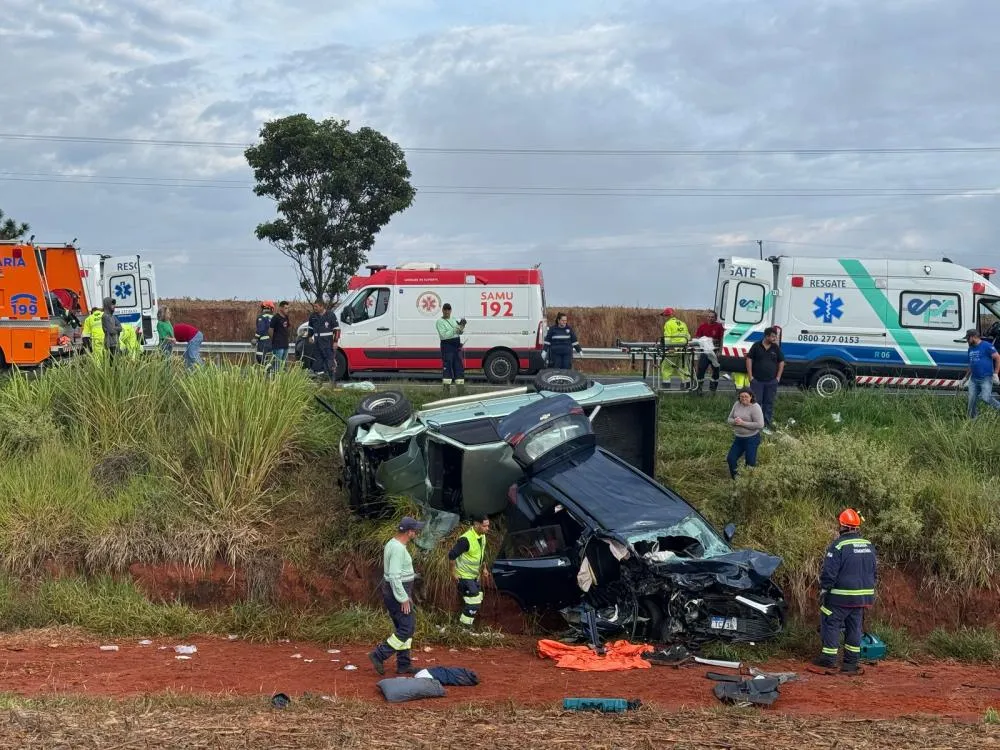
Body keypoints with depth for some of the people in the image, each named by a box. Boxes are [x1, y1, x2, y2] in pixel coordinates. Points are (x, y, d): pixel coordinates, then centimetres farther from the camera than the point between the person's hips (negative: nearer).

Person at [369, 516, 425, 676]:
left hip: (398, 592, 11)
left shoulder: (394, 544, 11)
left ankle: (403, 665, 19)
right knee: (407, 628, -7)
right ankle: (379, 655, -5)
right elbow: (394, 576, -26)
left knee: (403, 628, 14)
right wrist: (404, 599, -21)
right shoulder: (398, 549, -21)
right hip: (398, 592, -11)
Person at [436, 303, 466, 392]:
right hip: (447, 345, -7)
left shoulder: (453, 319, 14)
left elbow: (460, 333, 11)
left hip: (457, 345, 7)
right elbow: (444, 335, -17)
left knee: (459, 366, 7)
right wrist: (455, 329, -22)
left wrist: (462, 327, -9)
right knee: (447, 367, -7)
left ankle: (460, 387, 12)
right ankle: (446, 388, -5)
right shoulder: (440, 321, -6)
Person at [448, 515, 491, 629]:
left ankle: (464, 622, 34)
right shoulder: (466, 539, -28)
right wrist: (453, 572, -19)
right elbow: (452, 555, -25)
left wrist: (484, 569, 18)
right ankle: (464, 628, 4)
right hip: (464, 576, -9)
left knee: (478, 599, 18)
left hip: (475, 575, 9)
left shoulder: (482, 536, 0)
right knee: (474, 603, -10)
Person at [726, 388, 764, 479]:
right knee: (730, 459, 8)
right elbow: (729, 419, 9)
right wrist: (734, 421, -15)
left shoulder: (755, 407, -17)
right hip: (738, 438, 7)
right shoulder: (737, 404, 2)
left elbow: (760, 425, -24)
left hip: (751, 439, -7)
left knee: (750, 462, 2)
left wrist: (743, 423, -24)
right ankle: (735, 479, 28)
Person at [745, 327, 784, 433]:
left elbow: (781, 362, 10)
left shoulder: (776, 348, 3)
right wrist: (750, 376, -5)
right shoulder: (756, 346, -4)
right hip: (757, 381, -3)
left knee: (769, 404, 7)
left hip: (771, 381, 3)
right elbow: (749, 359, -1)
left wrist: (778, 377, 3)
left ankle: (766, 425, 16)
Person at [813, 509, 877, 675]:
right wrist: (869, 592, 24)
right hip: (862, 597, 7)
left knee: (831, 623, 5)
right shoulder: (869, 546, 8)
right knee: (854, 626, 13)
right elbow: (874, 572, 17)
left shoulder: (838, 545, -15)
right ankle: (852, 662, 14)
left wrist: (823, 591, -6)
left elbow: (829, 572, -16)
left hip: (841, 597, -7)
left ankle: (829, 658, 7)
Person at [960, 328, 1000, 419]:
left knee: (986, 398, -18)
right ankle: (972, 418, 10)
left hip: (986, 378, -7)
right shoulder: (971, 349, 16)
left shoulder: (987, 346, -7)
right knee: (972, 400, 3)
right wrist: (966, 377, 25)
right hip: (974, 379, 7)